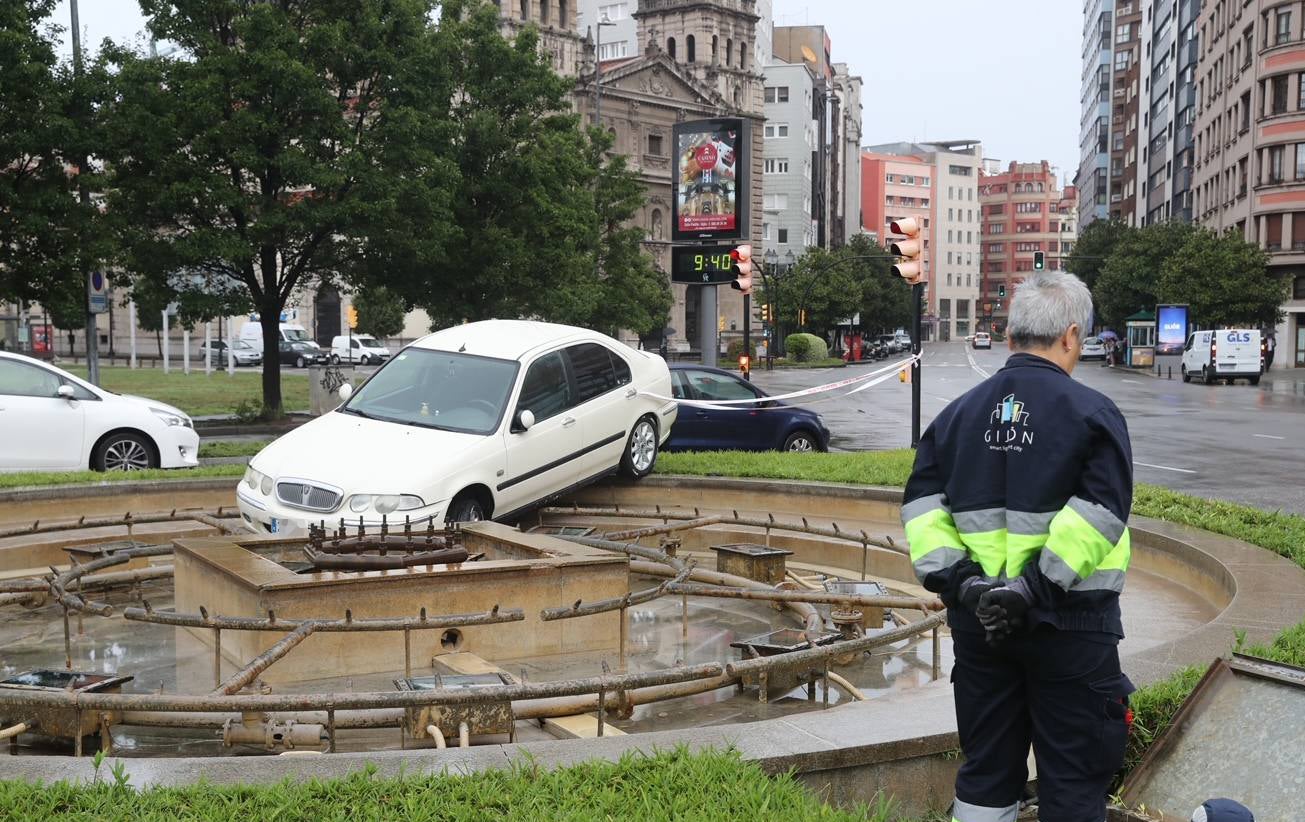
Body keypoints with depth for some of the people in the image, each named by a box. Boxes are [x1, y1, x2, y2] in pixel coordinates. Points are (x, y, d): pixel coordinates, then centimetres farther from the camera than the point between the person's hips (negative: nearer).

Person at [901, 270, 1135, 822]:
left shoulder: (960, 413, 8)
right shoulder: (1092, 412, -7)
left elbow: (921, 503, 0)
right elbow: (1100, 510, -19)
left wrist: (955, 579, -8)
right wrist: (1038, 587, -19)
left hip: (977, 617, 5)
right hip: (1067, 620, -4)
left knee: (986, 770, 15)